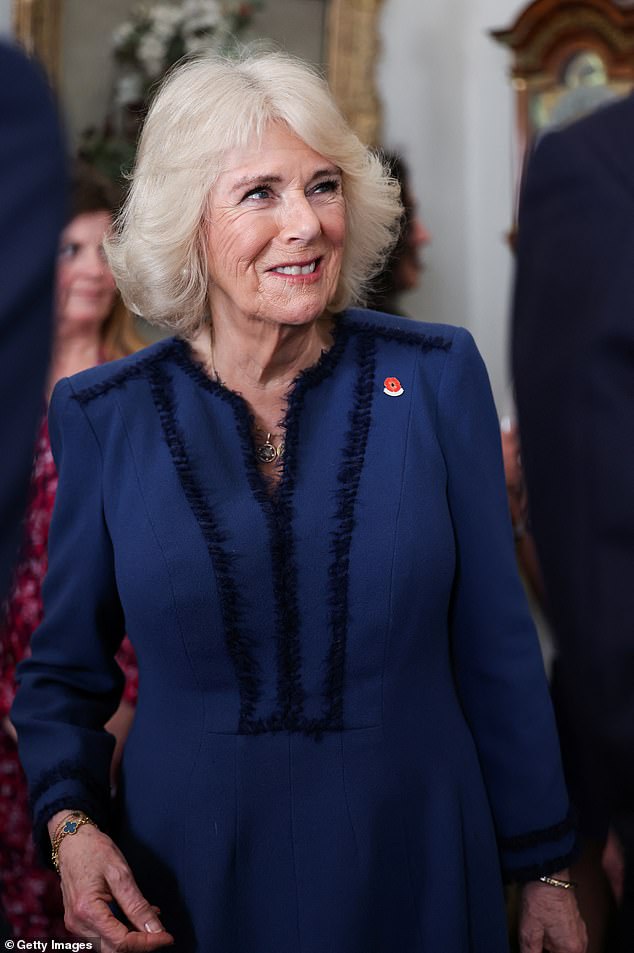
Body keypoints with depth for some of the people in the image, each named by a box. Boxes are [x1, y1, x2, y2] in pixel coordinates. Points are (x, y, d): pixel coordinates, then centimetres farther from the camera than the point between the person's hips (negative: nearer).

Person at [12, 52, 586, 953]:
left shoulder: (435, 375, -6)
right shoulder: (102, 415, -5)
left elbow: (496, 649, 0)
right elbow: (65, 671, 5)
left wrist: (543, 869, 4)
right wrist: (69, 821, -13)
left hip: (416, 857, 0)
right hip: (192, 878, 0)